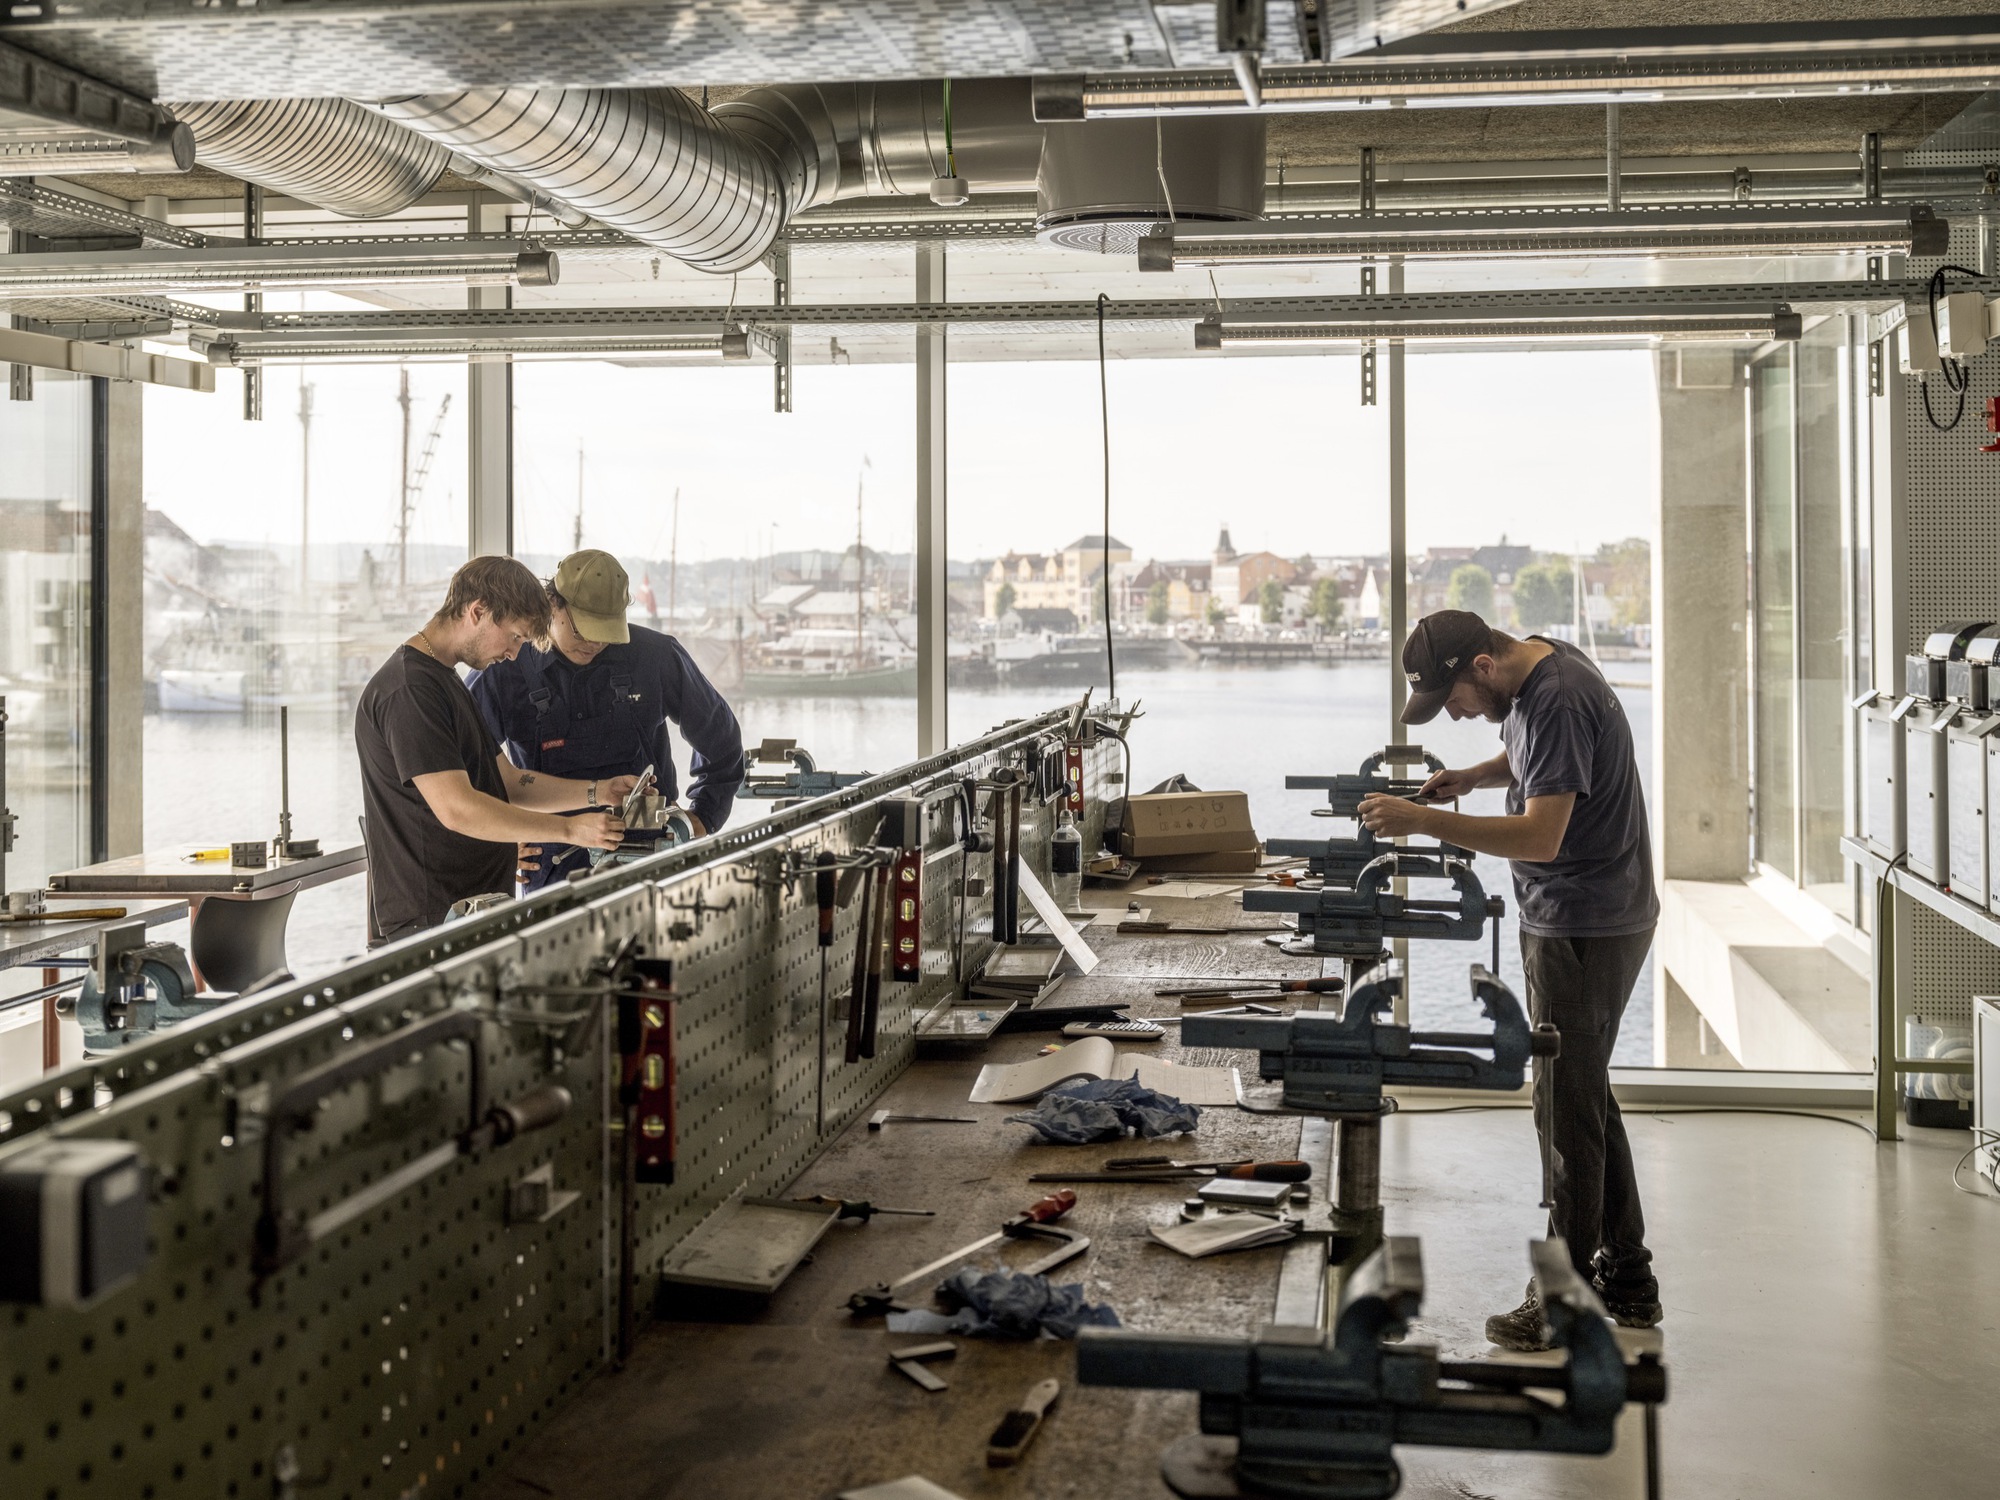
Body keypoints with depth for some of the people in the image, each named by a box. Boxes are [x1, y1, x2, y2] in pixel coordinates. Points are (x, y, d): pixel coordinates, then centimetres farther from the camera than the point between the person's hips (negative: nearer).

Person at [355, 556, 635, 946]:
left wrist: (596, 792, 7)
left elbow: (508, 783, 20)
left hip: (475, 912, 10)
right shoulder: (409, 690, -16)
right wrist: (569, 829, -21)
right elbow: (456, 808, -24)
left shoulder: (445, 680, 19)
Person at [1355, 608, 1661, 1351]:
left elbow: (1541, 837, -29)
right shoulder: (1534, 670, 8)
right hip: (1568, 921, 11)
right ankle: (1626, 1280, 27)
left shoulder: (1560, 700, -24)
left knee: (1568, 1109, -5)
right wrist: (1471, 777, 8)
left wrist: (1425, 822, -29)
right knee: (1587, 1098, 17)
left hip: (1587, 931, -11)